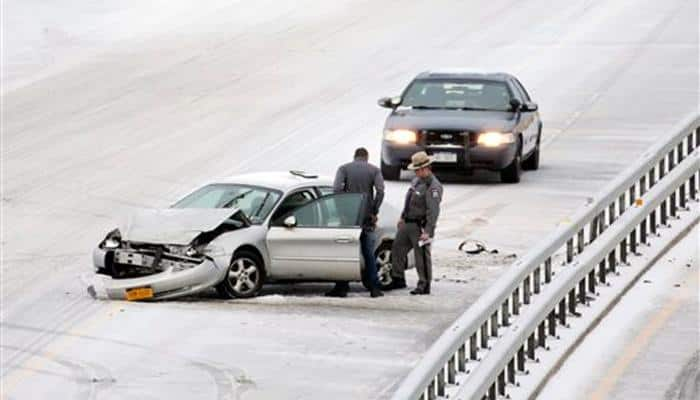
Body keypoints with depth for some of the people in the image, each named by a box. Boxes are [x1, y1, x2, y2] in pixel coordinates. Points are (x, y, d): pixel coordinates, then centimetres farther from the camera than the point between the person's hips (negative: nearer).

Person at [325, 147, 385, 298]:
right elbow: (380, 191, -9)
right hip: (367, 218, 1)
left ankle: (342, 287, 2)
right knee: (369, 254, 8)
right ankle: (374, 288, 6)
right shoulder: (374, 170, 4)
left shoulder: (344, 168, 3)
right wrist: (374, 212, -3)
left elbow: (336, 188, -10)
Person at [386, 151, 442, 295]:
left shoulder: (433, 186, -19)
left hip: (420, 226, -10)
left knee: (422, 256, -3)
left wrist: (428, 231, -28)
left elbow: (433, 211, -24)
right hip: (408, 223, 10)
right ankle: (398, 280, 27)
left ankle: (424, 285, 5)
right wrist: (402, 217, 25)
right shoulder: (416, 180, 11)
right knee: (397, 249, 15)